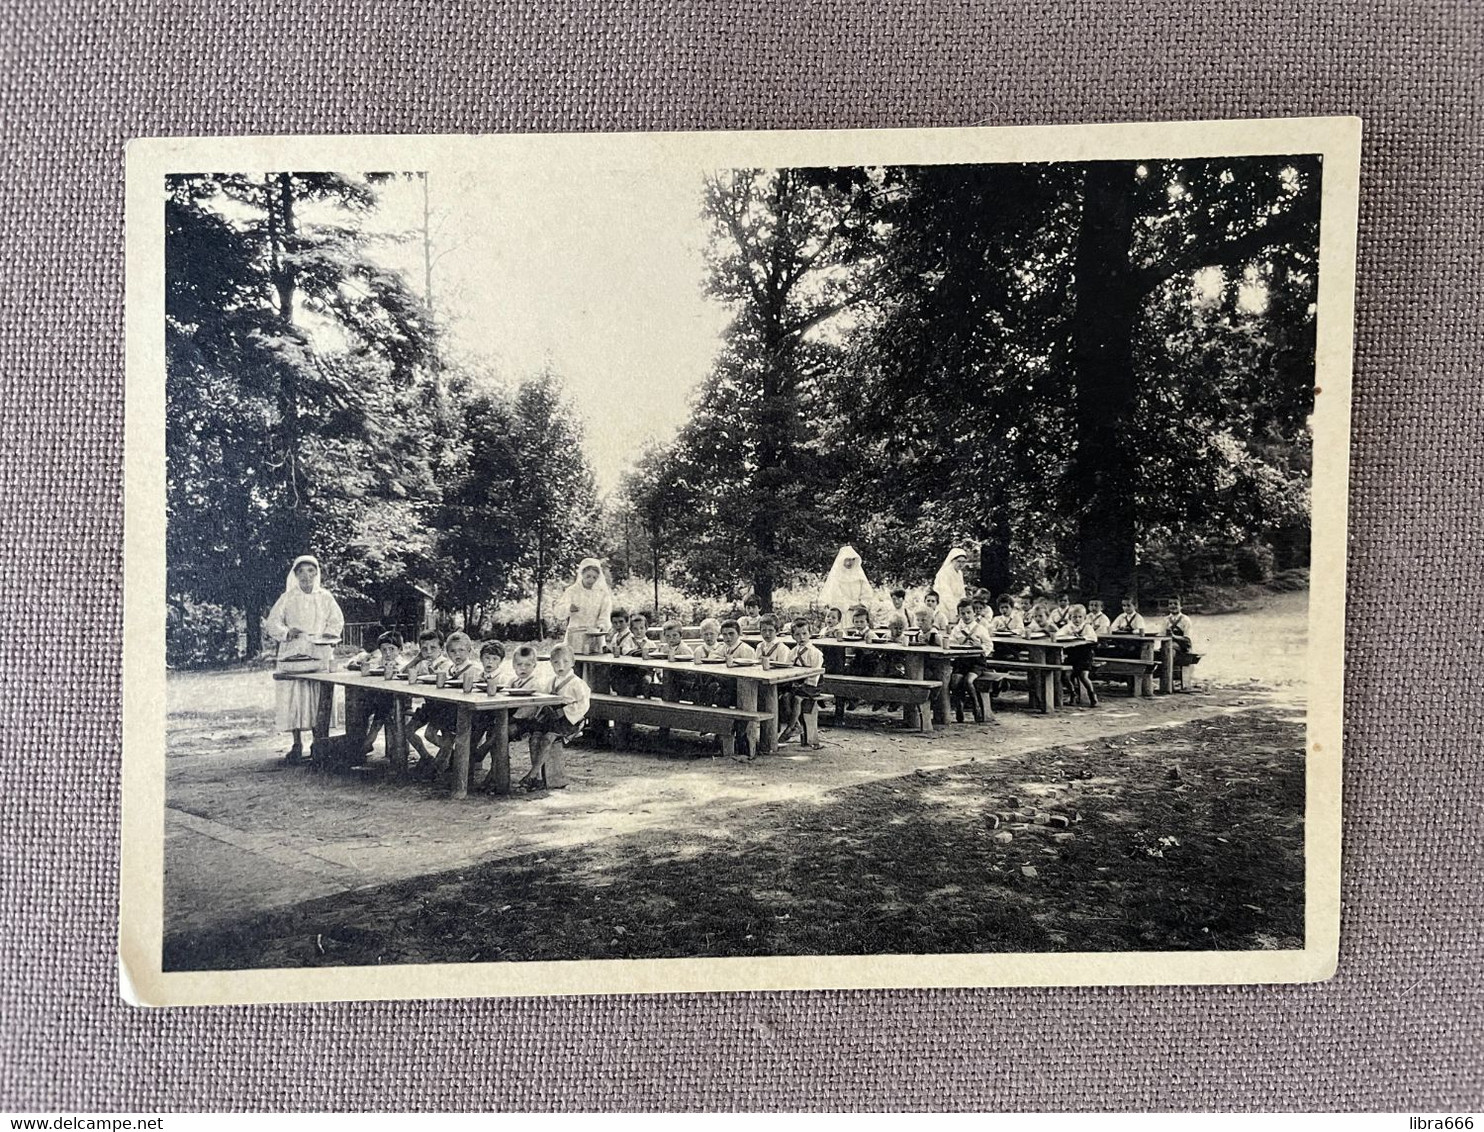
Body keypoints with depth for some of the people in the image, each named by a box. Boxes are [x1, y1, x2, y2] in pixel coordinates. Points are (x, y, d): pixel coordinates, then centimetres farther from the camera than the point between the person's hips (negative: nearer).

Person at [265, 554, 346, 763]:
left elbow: (337, 621, 11)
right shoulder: (287, 598, 7)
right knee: (293, 698, -6)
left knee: (319, 699, -3)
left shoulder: (325, 597, 12)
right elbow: (272, 623, 4)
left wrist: (327, 636, -7)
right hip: (292, 654, -1)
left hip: (320, 654, 1)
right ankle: (297, 744, 1)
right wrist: (286, 632, -14)